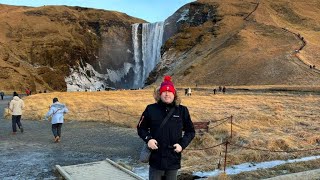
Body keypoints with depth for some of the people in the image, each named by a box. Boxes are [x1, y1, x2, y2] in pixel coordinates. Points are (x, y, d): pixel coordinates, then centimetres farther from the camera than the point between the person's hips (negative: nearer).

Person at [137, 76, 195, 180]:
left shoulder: (182, 111, 0)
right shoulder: (151, 109, -2)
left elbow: (190, 131, 9)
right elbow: (141, 128, 8)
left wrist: (182, 144, -6)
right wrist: (148, 139, -11)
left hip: (174, 160, 1)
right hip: (156, 158, -1)